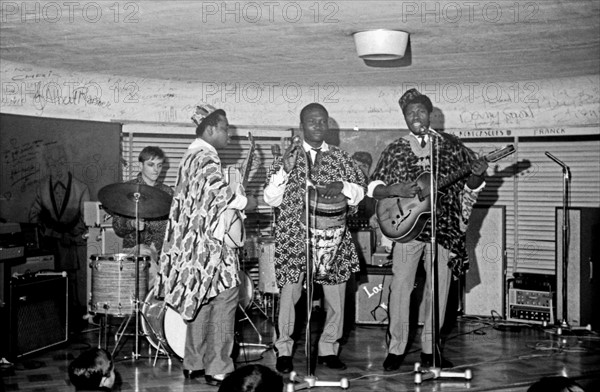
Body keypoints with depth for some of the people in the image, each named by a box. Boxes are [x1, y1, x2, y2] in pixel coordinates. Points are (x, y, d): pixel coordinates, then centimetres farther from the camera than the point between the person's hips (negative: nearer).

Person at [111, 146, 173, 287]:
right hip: (134, 247, -3)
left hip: (161, 247, 4)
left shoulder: (166, 192, 13)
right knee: (153, 271, -32)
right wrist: (131, 224, -22)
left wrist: (156, 244, -11)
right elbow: (117, 227, 0)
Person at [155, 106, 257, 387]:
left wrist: (234, 205, 17)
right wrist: (246, 202, -11)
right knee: (224, 297, -7)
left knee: (201, 299, 14)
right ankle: (218, 369, -6)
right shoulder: (206, 156, -13)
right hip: (210, 241, -10)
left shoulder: (191, 156, 18)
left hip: (195, 241, 10)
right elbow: (217, 189, -27)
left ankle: (194, 364, 19)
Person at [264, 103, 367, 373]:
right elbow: (271, 199, -2)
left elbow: (361, 190, 10)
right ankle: (284, 351, 12)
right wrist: (283, 172, -16)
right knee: (290, 292, -3)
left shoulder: (340, 158, 9)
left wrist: (343, 187, -9)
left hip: (332, 234, 3)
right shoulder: (289, 157, 2)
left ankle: (328, 349, 21)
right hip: (295, 236, -3)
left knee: (336, 294, 5)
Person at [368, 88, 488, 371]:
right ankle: (396, 349, 7)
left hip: (443, 227, 1)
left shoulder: (451, 146, 8)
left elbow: (471, 187, 11)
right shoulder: (395, 150, 6)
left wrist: (477, 175, -11)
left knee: (439, 289, 3)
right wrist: (395, 191, -14)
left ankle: (429, 350, 15)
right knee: (400, 286, -4)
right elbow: (373, 188, 5)